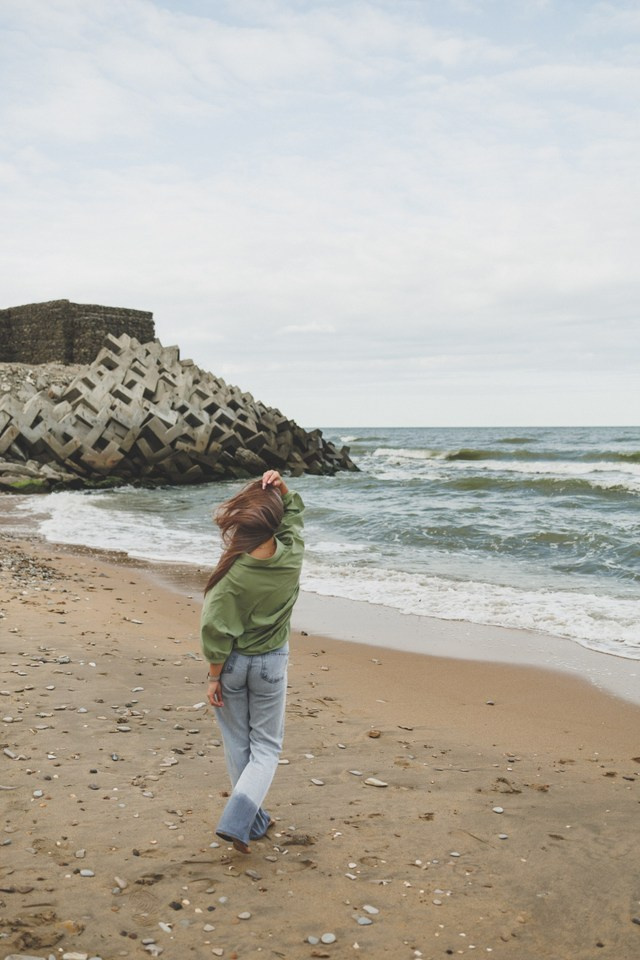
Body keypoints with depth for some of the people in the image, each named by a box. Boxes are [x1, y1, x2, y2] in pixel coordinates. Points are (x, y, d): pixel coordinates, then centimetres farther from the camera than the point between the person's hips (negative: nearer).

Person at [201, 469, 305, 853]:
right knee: (266, 746, 15)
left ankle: (254, 821, 29)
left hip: (233, 663, -1)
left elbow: (217, 632, -18)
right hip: (271, 663, 2)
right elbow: (295, 510, 5)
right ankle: (237, 820, -2)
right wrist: (282, 486, -13)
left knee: (238, 744, 17)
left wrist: (214, 677, -7)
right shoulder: (292, 557, -15)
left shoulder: (233, 573, -24)